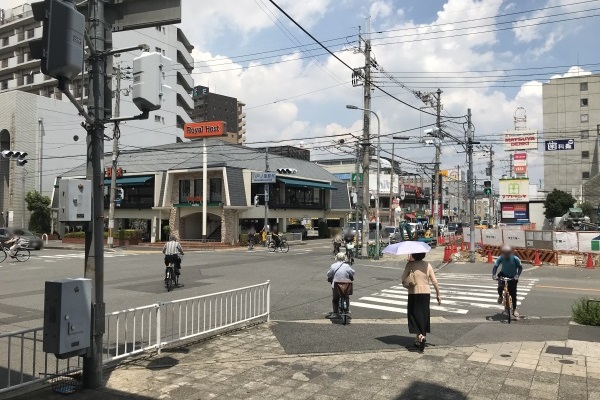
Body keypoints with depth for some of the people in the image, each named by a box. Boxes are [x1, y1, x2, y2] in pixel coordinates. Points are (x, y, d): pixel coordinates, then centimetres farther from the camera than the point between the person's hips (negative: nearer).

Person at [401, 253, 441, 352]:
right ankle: (418, 340, 18)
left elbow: (403, 280, -11)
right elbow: (434, 282, 0)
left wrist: (408, 286, 10)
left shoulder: (410, 264, -8)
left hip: (413, 294, -3)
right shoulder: (427, 265, 0)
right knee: (424, 316, 13)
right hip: (425, 293, 3)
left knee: (416, 317, 3)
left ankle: (421, 336, -15)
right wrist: (438, 294, 7)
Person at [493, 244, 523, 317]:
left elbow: (520, 267, -12)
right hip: (504, 274, 0)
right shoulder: (500, 258, -18)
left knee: (513, 294, 0)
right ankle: (500, 296, 3)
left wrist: (517, 275, -28)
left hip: (513, 277, 0)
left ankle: (514, 309, 13)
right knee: (500, 285, -30)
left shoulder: (515, 259, -21)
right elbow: (495, 266, -20)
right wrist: (494, 275, -37)